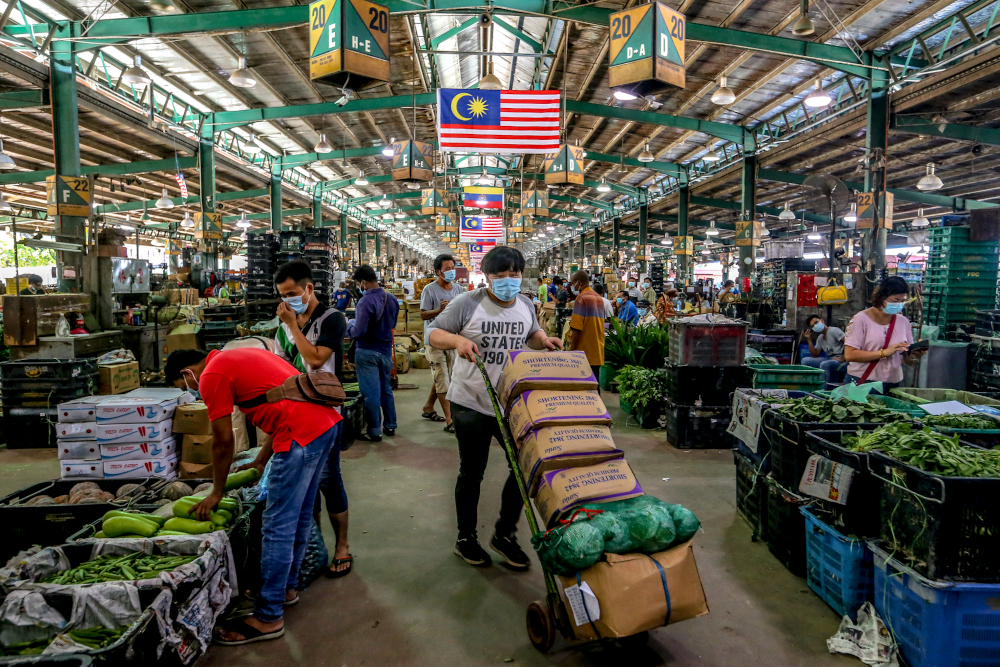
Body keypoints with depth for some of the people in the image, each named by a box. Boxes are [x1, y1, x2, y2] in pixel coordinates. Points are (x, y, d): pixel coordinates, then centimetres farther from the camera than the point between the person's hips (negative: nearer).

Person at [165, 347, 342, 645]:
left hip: (301, 436, -10)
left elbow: (223, 442, -1)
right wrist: (259, 462, 29)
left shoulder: (211, 376, -3)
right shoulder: (237, 358, 24)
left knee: (278, 528, 0)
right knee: (299, 517, 22)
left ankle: (268, 618, 11)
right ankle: (287, 587, 38)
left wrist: (216, 493, 13)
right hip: (327, 422, 10)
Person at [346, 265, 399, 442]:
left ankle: (374, 431, 8)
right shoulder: (392, 299, 1)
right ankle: (390, 426, 26)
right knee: (386, 389, 17)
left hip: (367, 352, -7)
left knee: (371, 393, 1)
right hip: (386, 350, 7)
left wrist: (348, 328, -3)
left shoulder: (365, 302, -22)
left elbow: (359, 331, -22)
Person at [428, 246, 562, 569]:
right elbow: (434, 333, -9)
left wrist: (545, 340, -1)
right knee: (472, 473, 10)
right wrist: (458, 340, -29)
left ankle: (504, 534, 29)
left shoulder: (525, 305, 5)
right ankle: (466, 538, 30)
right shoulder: (467, 305, -11)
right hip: (471, 405, -5)